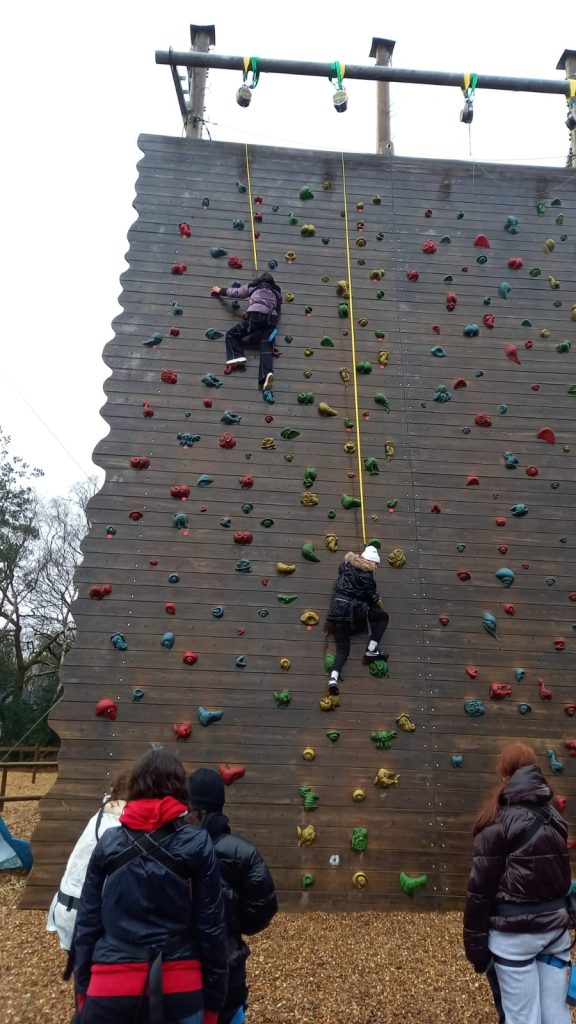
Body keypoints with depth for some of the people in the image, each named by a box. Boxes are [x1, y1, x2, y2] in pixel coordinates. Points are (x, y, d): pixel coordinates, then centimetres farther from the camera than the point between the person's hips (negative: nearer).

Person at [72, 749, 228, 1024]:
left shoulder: (108, 842, 1)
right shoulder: (197, 845, -5)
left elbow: (86, 922, 3)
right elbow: (211, 927, -4)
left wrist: (82, 989, 13)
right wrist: (213, 999, 5)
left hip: (111, 990, 2)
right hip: (178, 990, -1)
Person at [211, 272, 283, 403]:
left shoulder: (254, 286, 22)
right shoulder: (276, 291, 29)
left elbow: (235, 292, 31)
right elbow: (278, 310, 31)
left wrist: (220, 291, 46)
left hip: (255, 315, -3)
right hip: (271, 319, 3)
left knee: (232, 334, 13)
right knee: (267, 350, -10)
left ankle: (237, 357, -10)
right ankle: (267, 375, -34)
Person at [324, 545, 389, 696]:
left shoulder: (348, 563, 10)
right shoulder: (366, 575, -6)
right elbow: (373, 597, 5)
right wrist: (379, 608, 26)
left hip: (337, 611, 6)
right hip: (353, 610, -6)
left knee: (343, 648, 8)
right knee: (384, 617, 14)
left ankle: (333, 678, -13)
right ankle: (371, 650, 8)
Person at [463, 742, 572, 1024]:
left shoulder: (497, 823, -11)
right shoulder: (552, 816, 6)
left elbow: (481, 887, -11)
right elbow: (561, 875, 13)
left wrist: (475, 944, -3)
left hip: (515, 931, -6)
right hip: (556, 925, 6)